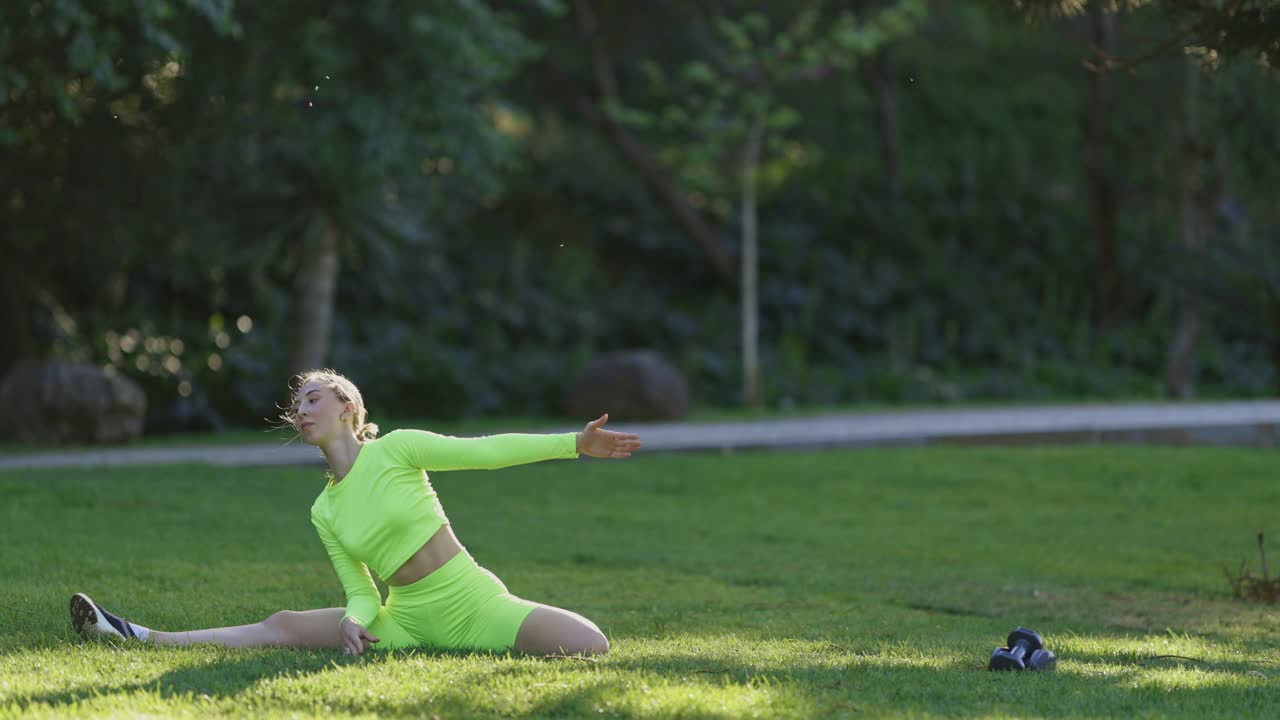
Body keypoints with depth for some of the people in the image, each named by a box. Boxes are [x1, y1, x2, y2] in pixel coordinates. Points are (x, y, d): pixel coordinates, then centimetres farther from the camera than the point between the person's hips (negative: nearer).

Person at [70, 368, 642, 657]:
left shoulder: (397, 449, -5)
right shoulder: (325, 513, 10)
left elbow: (485, 451, -7)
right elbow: (360, 590, 8)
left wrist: (576, 442, -13)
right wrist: (355, 621, -16)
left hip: (473, 603, -4)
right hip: (407, 621, 4)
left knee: (589, 646, -27)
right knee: (283, 627, -7)